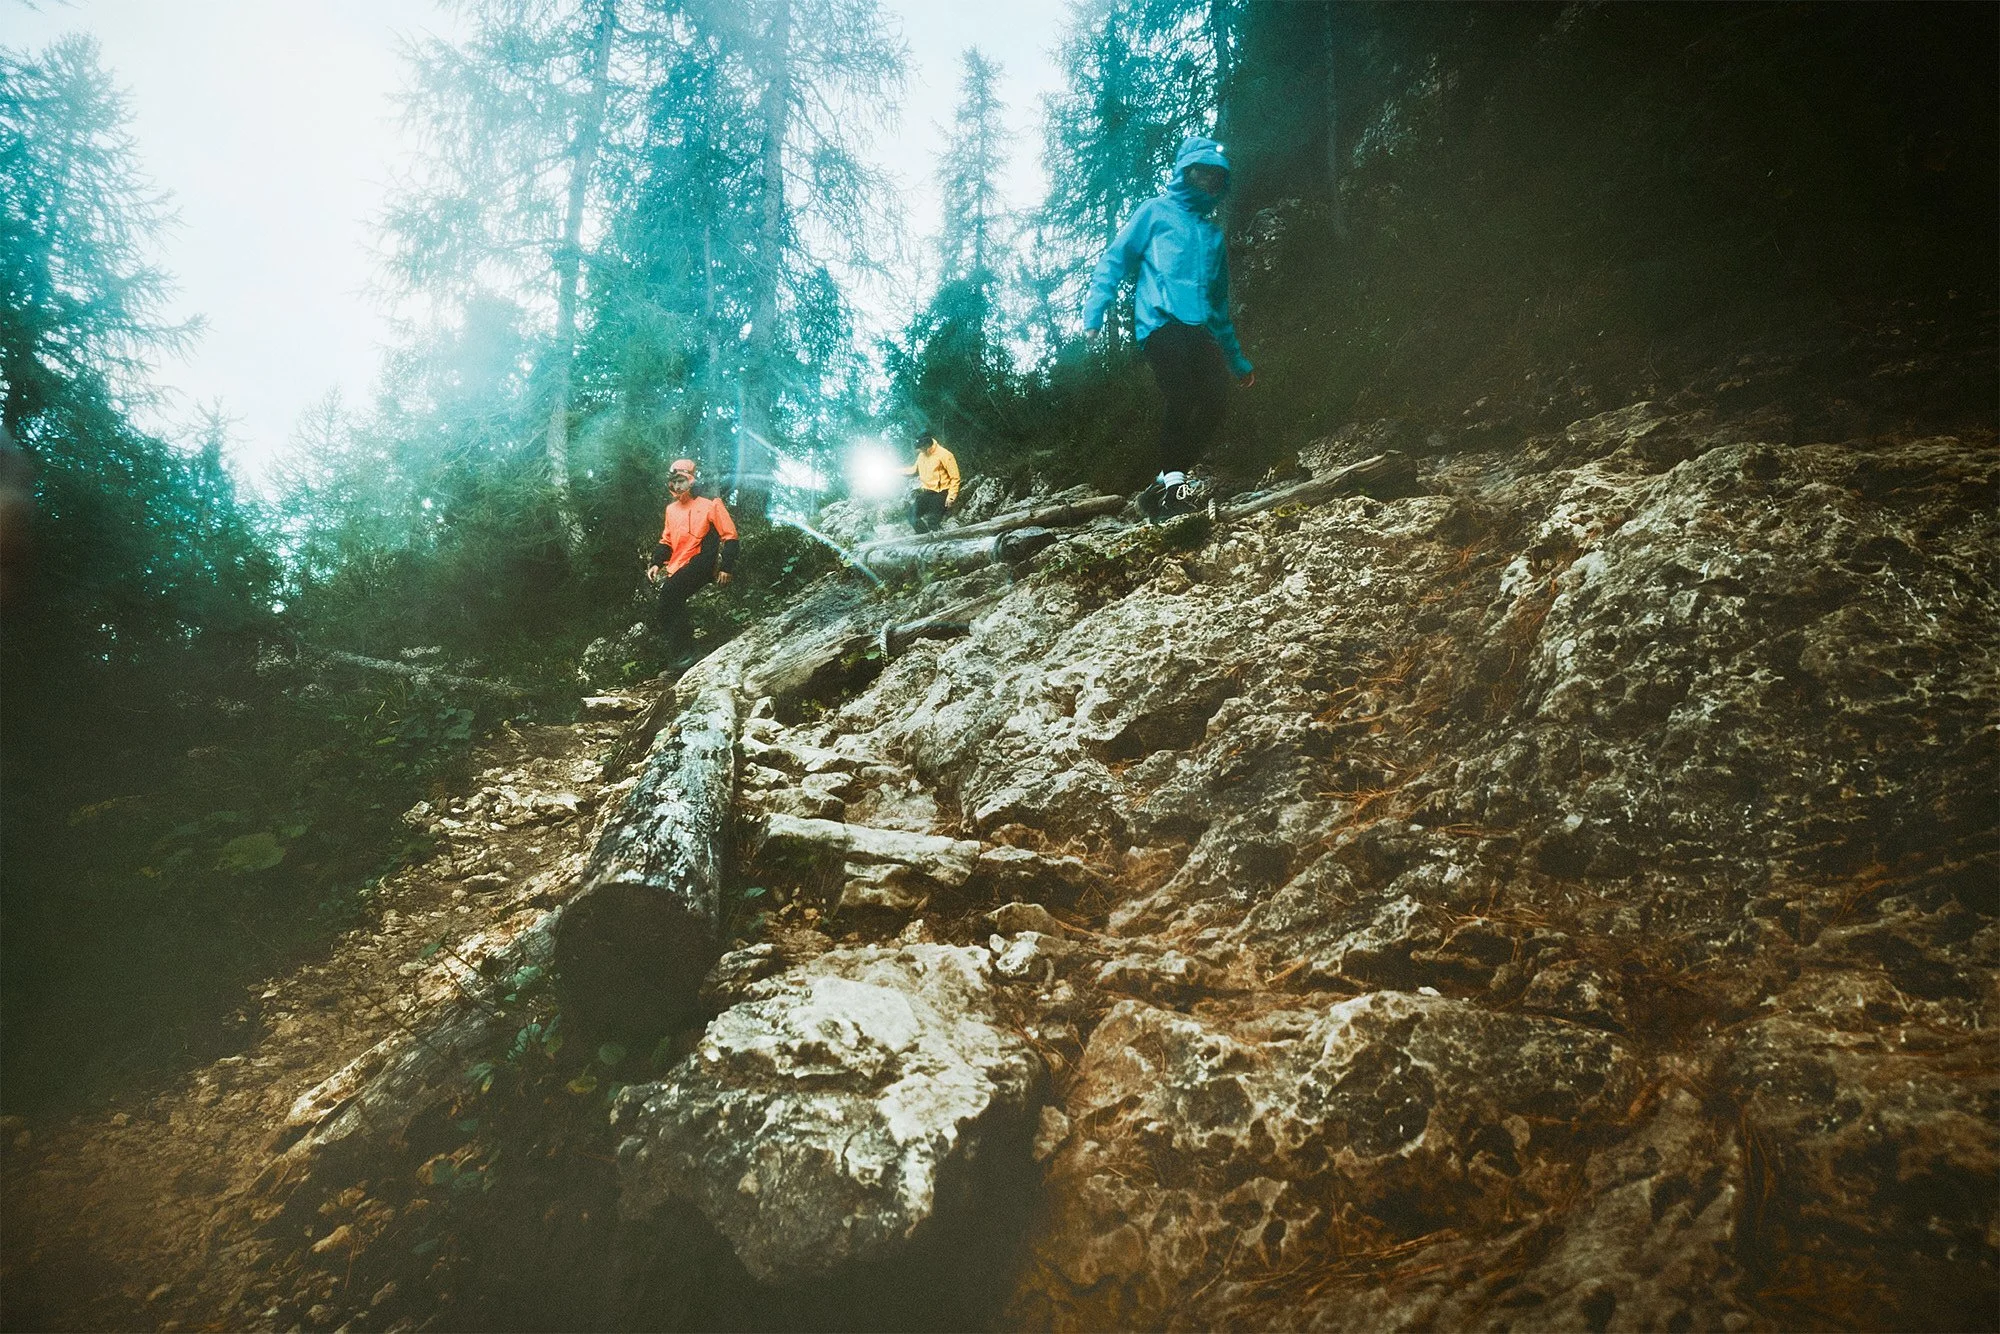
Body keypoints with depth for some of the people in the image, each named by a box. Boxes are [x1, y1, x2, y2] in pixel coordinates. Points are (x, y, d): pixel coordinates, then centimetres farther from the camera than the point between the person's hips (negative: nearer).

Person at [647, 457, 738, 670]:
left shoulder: (709, 505, -4)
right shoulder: (671, 509, 18)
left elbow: (729, 536, -4)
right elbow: (666, 541, 27)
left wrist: (726, 568, -10)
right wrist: (657, 563, 11)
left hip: (700, 563, -7)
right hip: (676, 567, 7)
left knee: (670, 591, -27)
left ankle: (680, 653, -22)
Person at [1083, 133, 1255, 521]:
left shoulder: (1213, 233, 30)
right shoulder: (1156, 211, 15)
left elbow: (1220, 302, 33)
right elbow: (1115, 260, 8)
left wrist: (1237, 359, 30)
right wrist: (1094, 311, -8)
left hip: (1199, 330, 6)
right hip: (1162, 323, -5)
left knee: (1216, 402, -13)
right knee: (1182, 398, -24)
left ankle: (1164, 488, -6)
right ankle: (1173, 483, -20)